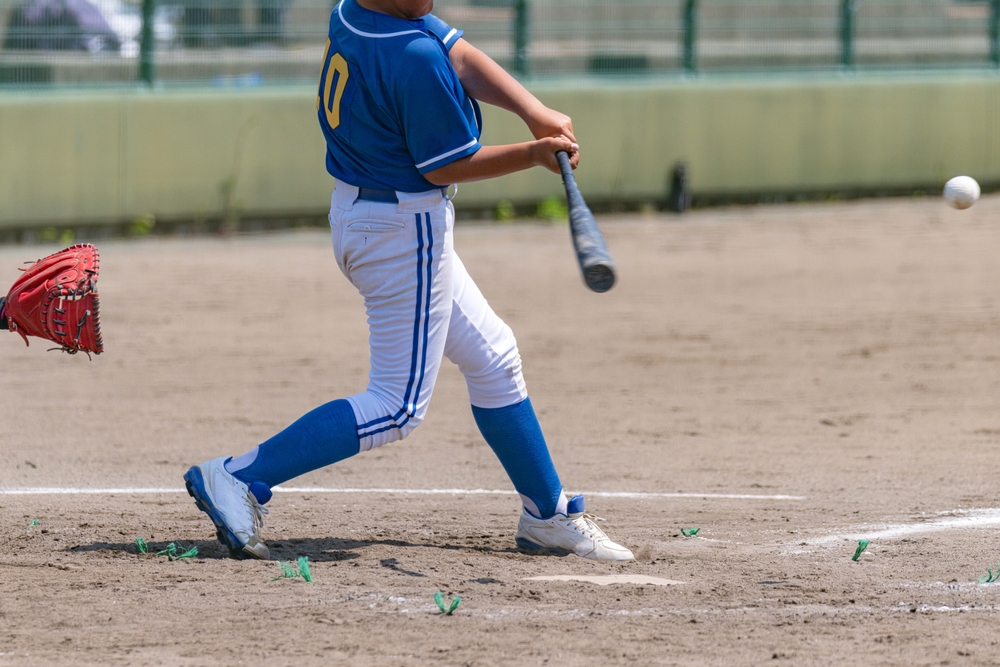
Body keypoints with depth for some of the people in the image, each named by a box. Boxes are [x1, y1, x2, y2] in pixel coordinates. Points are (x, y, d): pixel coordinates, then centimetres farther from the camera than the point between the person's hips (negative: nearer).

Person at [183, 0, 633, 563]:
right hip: (406, 228, -10)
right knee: (398, 407, -2)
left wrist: (536, 113, -16)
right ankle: (241, 479, -6)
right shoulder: (416, 57, -29)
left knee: (492, 358, 21)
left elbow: (462, 57, -5)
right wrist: (535, 155, -9)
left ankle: (548, 516, 30)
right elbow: (446, 166, -19)